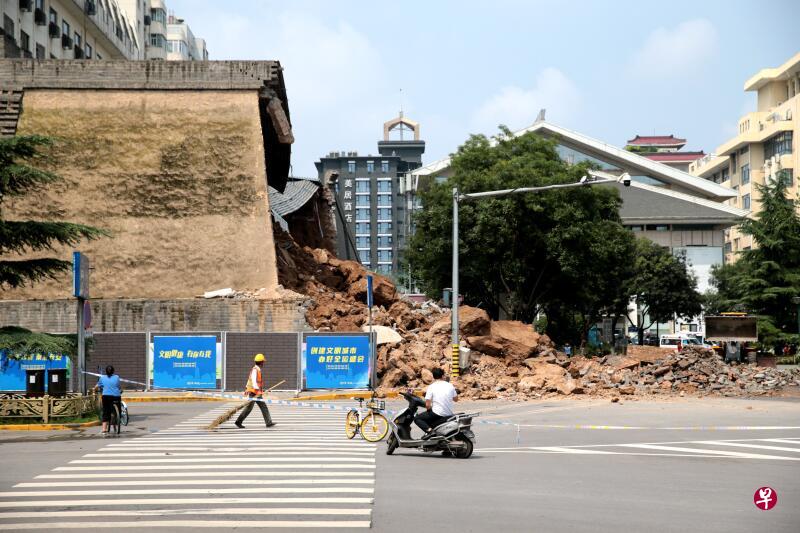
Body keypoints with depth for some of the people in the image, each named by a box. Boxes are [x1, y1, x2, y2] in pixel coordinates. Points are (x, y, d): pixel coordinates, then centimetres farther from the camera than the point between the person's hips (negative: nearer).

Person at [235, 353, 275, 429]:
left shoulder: (257, 369, 15)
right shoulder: (255, 369, -16)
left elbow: (249, 379, 23)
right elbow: (253, 380, -26)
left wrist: (246, 388, 28)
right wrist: (257, 389, -33)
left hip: (257, 393, 10)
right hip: (254, 392, -10)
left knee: (263, 407, 5)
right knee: (248, 408, -5)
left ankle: (268, 422, 4)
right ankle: (238, 422, 3)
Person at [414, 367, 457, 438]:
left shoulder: (431, 387, -9)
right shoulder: (450, 385, 2)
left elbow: (427, 405, -12)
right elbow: (456, 399, 14)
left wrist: (429, 409, 9)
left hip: (437, 414, -6)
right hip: (449, 415, 6)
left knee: (417, 419, 6)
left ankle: (429, 430, -15)